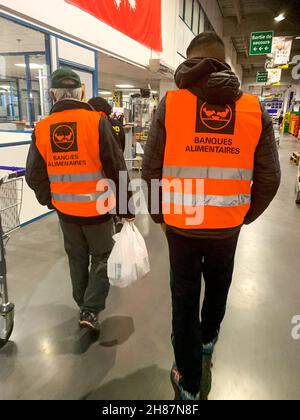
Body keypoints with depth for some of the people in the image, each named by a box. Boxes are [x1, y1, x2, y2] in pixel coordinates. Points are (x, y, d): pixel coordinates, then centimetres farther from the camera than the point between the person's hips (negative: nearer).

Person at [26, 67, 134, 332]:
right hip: (97, 208, -3)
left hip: (65, 209, 4)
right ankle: (90, 311, 9)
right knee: (102, 257, 15)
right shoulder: (96, 121, -14)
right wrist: (126, 208, -4)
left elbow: (35, 176, 3)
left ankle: (84, 305, 38)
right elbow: (117, 168, -15)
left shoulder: (42, 129, -3)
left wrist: (49, 200, 21)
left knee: (77, 258, 21)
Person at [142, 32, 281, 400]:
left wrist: (159, 214, 7)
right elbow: (269, 177, -1)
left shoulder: (171, 103, -8)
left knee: (184, 297, 15)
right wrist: (246, 216, 14)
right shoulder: (253, 108, -3)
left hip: (181, 223, -2)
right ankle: (208, 337, 55)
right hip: (228, 226, 2)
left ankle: (188, 382, 31)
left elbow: (151, 169, -9)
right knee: (218, 285, 27)